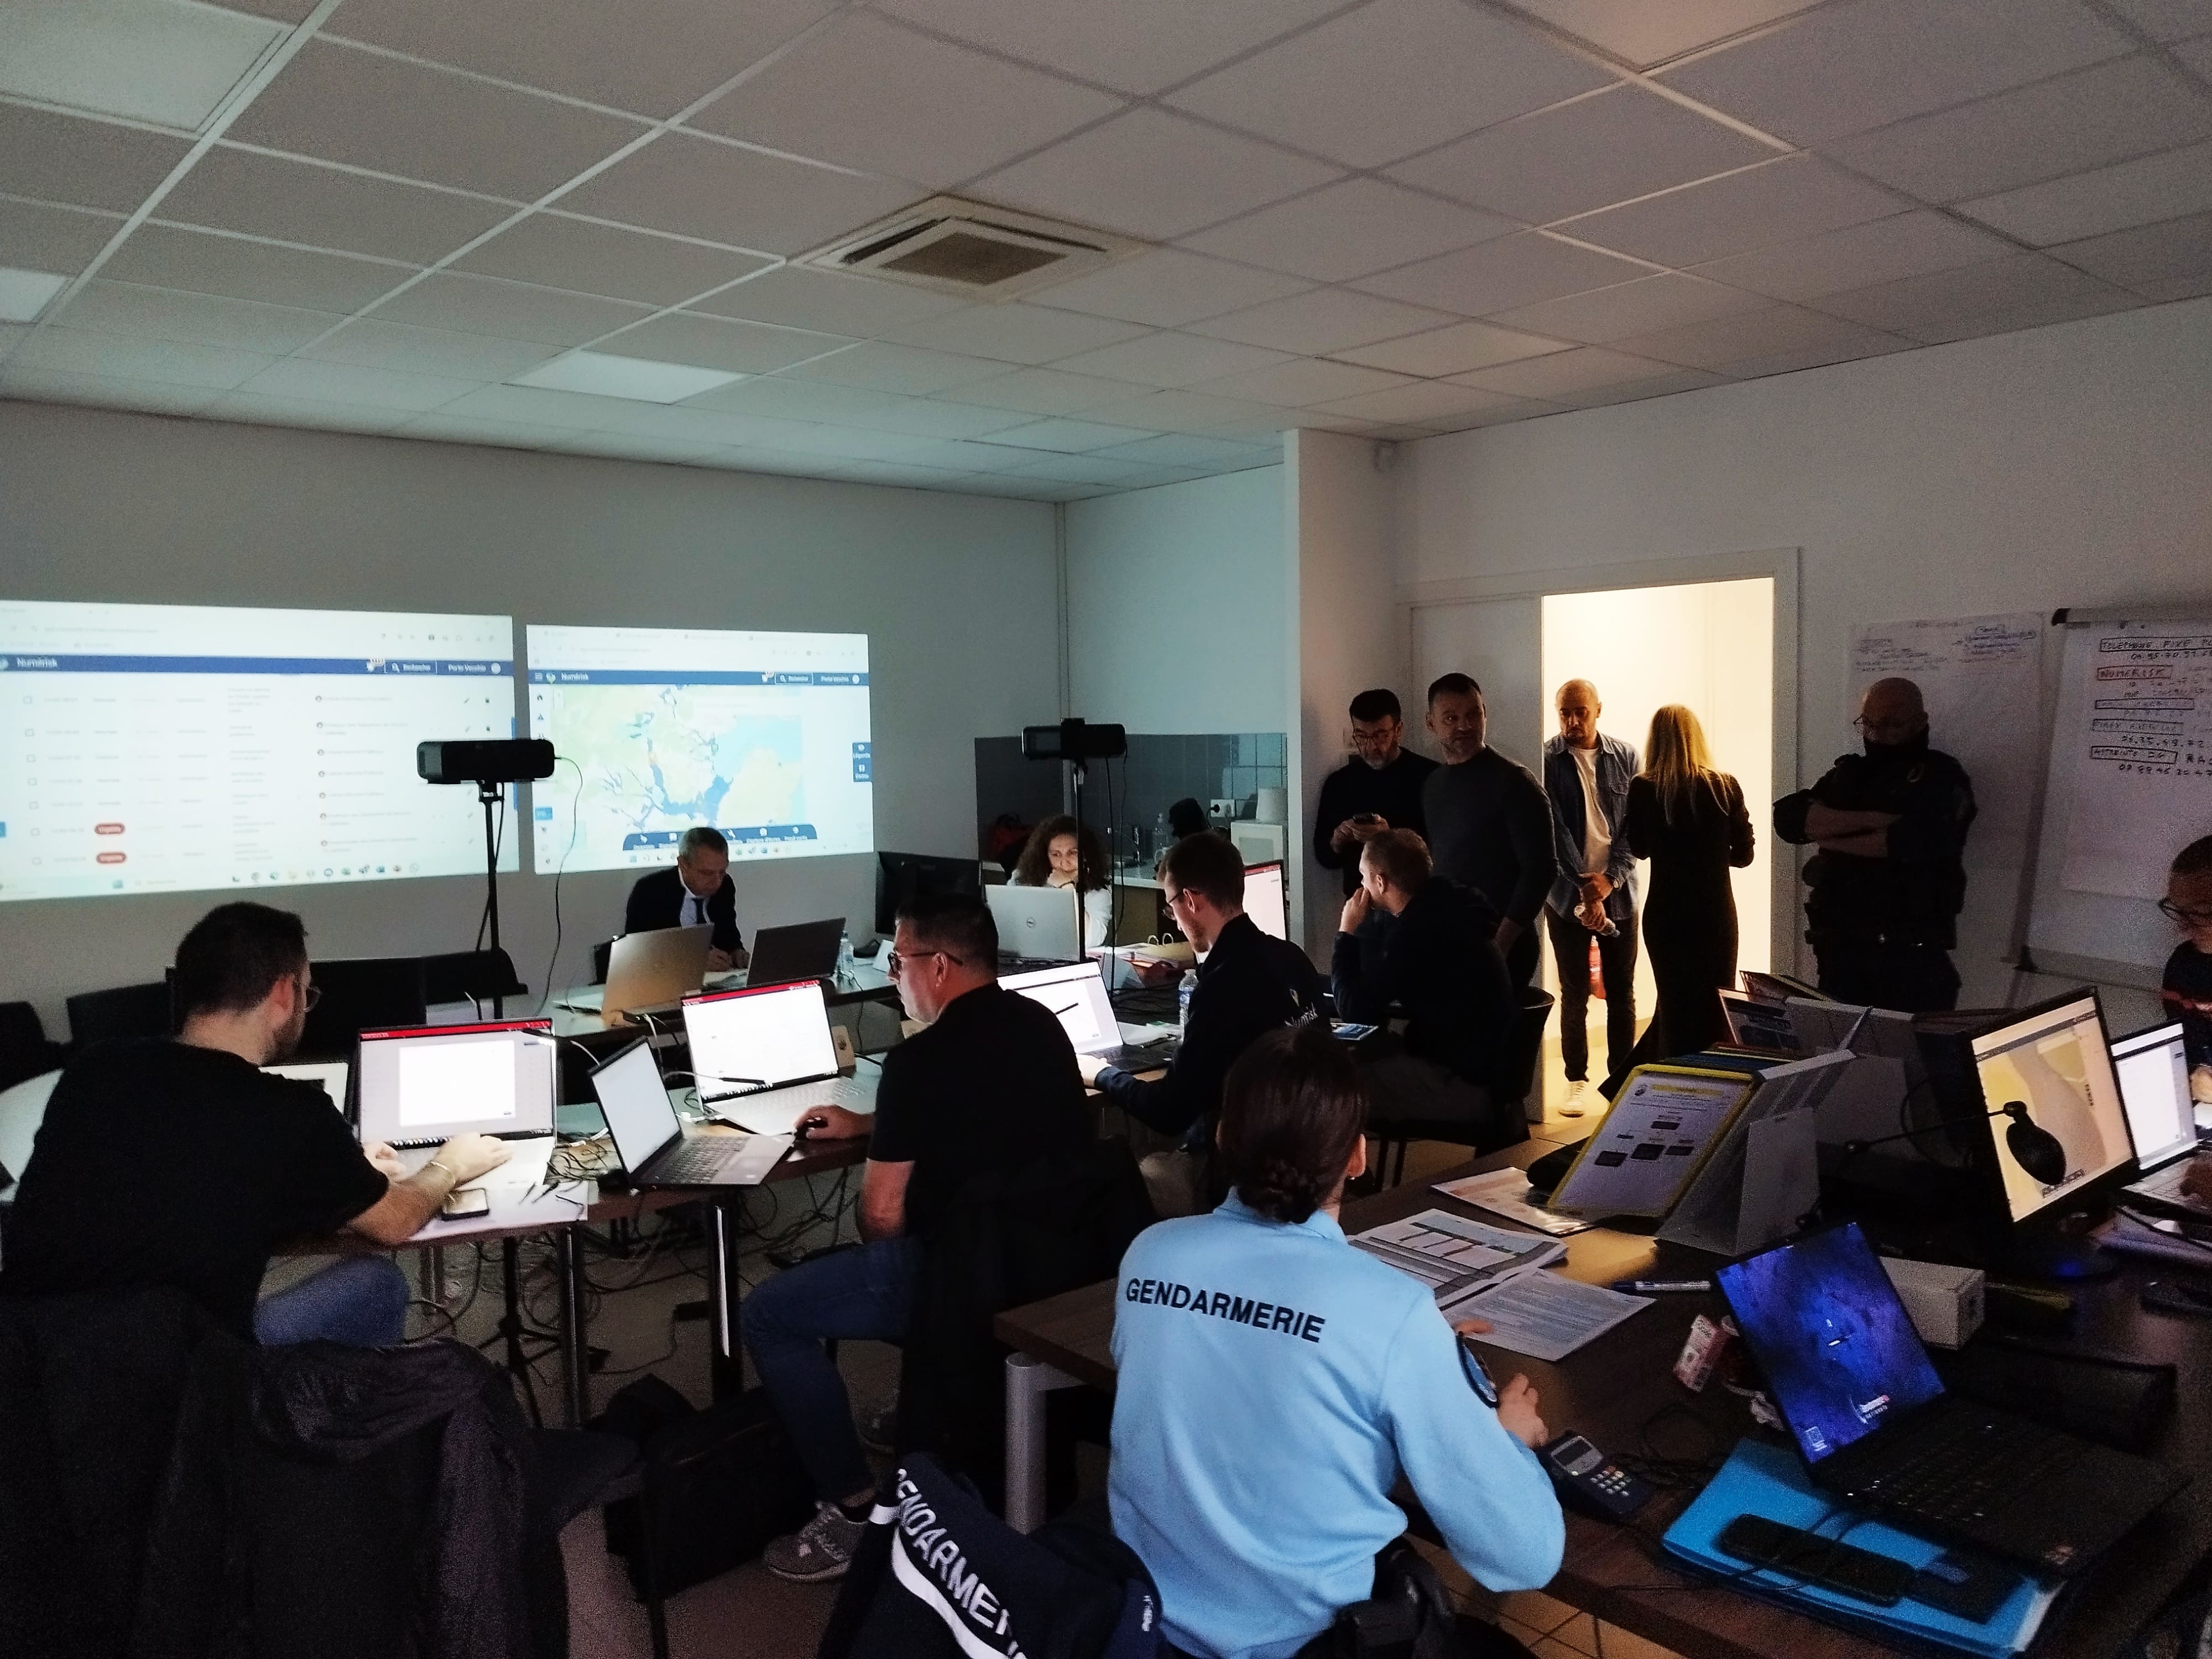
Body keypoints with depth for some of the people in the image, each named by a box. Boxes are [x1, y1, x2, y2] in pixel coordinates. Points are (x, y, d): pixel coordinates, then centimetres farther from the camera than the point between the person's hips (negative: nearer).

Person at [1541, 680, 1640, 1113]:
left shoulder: (1626, 758, 2)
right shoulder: (1546, 761, -4)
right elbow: (1554, 830, -9)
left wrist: (1609, 878, -11)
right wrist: (1584, 888, -16)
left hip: (1618, 892, 2)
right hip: (1567, 894, -2)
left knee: (1622, 992, 7)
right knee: (1574, 994, 4)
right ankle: (1577, 1081, 14)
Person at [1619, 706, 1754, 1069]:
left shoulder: (1643, 788, -8)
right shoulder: (1726, 787, -6)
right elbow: (1743, 854, 2)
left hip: (1666, 913, 0)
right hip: (1717, 913, 0)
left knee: (1676, 1004, 14)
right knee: (1717, 1008, 13)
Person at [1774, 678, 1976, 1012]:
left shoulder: (1941, 777, 0)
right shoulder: (1847, 774, 14)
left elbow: (1920, 840, -20)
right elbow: (1788, 817, -2)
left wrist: (1834, 840, -7)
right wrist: (1868, 819, -15)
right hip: (1838, 952, 4)